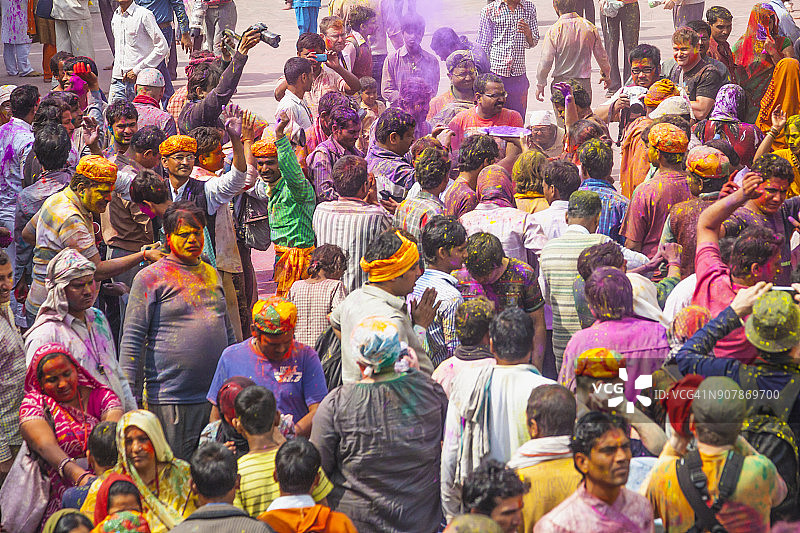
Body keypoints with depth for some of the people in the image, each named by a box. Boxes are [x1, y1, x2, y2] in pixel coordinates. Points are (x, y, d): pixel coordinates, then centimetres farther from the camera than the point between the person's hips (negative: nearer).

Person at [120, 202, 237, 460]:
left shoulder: (211, 274, 16)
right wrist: (129, 395, -10)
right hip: (172, 398, -6)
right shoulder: (151, 277, -3)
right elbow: (132, 338, -5)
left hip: (217, 395, 6)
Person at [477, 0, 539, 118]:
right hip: (494, 73, -3)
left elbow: (533, 43, 13)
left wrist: (528, 33, -11)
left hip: (519, 76, 3)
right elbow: (482, 45, 4)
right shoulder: (489, 10, 1)